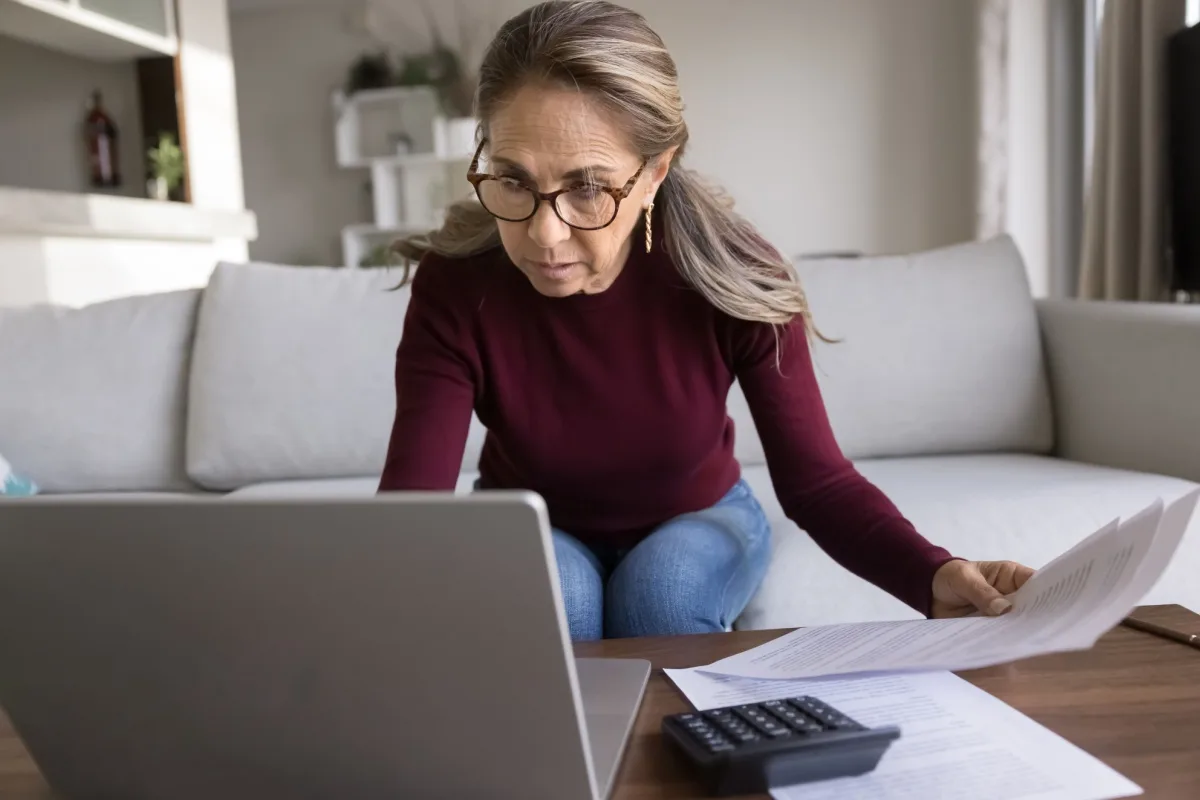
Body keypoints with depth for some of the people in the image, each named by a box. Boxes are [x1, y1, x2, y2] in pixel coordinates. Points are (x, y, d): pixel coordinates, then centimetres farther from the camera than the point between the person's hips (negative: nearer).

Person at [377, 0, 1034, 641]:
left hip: (696, 522, 0)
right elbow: (412, 499, -34)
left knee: (666, 586, -31)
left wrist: (933, 577, -42)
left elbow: (814, 479, -23)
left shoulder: (733, 276, -27)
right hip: (532, 535, 1)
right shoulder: (454, 290, -27)